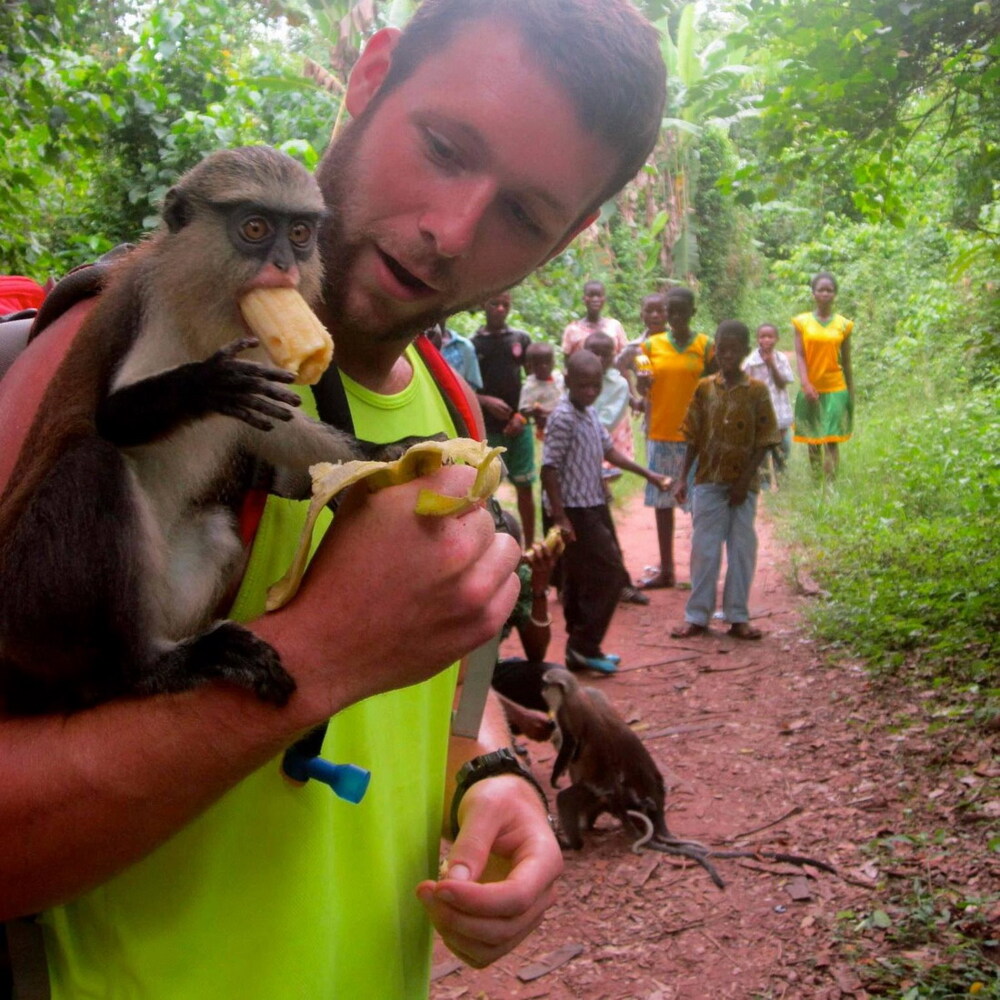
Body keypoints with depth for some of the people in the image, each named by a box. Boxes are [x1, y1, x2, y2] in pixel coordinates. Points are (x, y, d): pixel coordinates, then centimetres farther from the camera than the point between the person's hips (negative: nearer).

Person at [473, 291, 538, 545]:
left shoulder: (521, 339, 5)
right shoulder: (473, 344, 0)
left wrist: (522, 415, -5)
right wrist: (486, 401, -18)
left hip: (519, 426, 2)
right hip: (487, 428, -2)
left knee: (525, 486, 7)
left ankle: (529, 546, 17)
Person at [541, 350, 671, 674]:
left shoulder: (591, 414, 10)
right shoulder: (563, 418, -17)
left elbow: (608, 450, 21)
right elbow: (549, 469, -20)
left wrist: (648, 474, 20)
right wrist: (560, 518, -22)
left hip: (594, 507, 9)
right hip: (576, 512, -9)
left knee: (580, 580, 13)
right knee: (611, 574, -7)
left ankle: (580, 649, 22)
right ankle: (585, 646, 1)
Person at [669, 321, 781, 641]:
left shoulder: (757, 391, -3)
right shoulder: (705, 388, 2)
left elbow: (763, 440, -4)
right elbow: (694, 438, 6)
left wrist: (744, 480, -10)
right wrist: (683, 477, 1)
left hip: (743, 485, -1)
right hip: (709, 481, 1)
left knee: (742, 550, 6)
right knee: (704, 549, 4)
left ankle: (737, 617, 15)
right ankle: (697, 616, 11)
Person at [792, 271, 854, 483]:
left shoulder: (843, 324, 5)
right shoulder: (802, 322, 4)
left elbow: (846, 362, 10)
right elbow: (800, 355, -3)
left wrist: (851, 393, 12)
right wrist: (805, 383, -17)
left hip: (835, 389, -1)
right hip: (811, 389, 1)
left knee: (832, 440, -8)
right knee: (812, 439, 8)